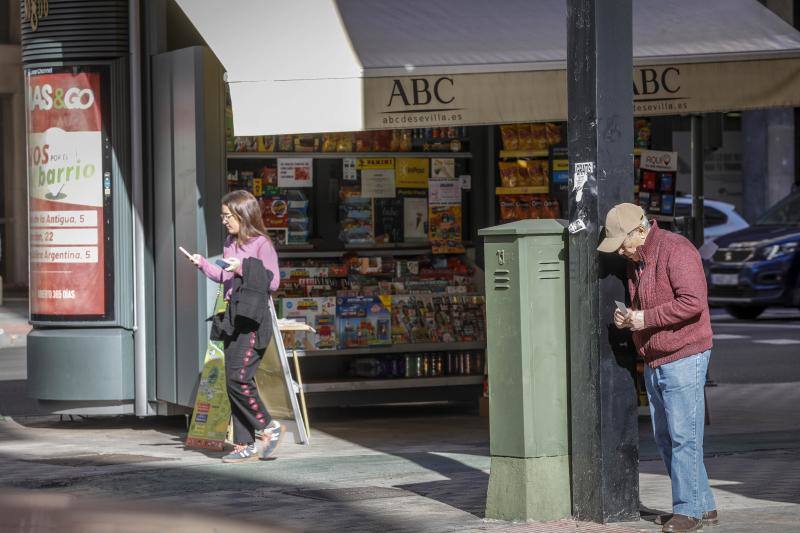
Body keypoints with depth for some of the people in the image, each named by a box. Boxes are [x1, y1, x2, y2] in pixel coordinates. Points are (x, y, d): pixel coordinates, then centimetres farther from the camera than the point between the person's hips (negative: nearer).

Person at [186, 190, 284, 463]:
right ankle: (244, 445, 9)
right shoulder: (230, 244, 15)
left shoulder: (261, 244, -9)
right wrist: (203, 264, 11)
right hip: (232, 316, 8)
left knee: (238, 379, -16)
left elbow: (272, 282, -13)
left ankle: (269, 427, 2)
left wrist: (242, 269, -19)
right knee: (234, 382, 5)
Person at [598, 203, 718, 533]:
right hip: (654, 363, 10)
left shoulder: (676, 250, -14)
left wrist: (646, 319, -19)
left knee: (683, 437, -9)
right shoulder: (635, 260, 16)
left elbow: (693, 301, -24)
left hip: (683, 359, -10)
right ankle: (704, 507, 16)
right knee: (665, 439, 10)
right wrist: (627, 317, 6)